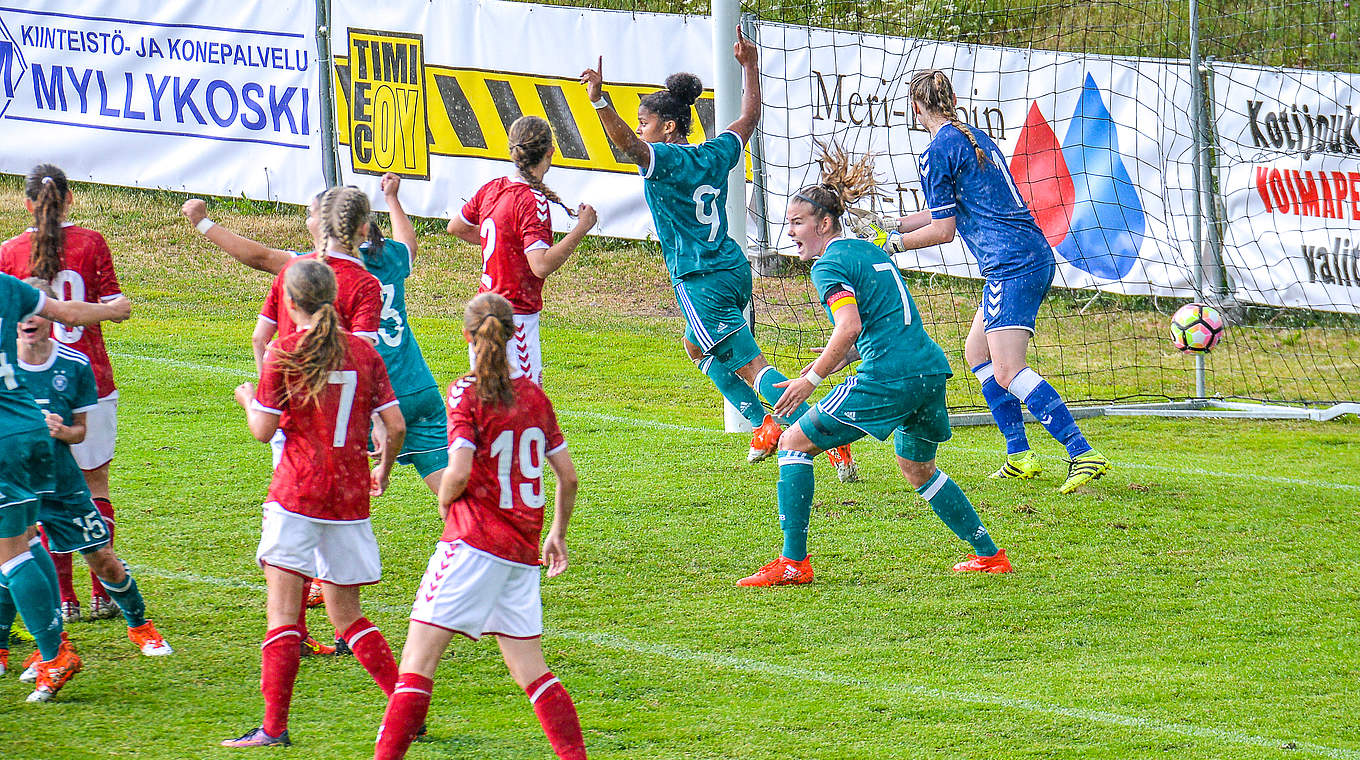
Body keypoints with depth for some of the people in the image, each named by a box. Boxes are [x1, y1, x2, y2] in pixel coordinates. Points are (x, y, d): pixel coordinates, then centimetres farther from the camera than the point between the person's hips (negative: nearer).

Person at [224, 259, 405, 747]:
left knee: (283, 611, -5)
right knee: (347, 615, 16)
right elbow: (395, 426, 2)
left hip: (297, 495, -4)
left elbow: (263, 430, -5)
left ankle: (275, 726, -11)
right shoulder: (363, 352, 4)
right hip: (350, 498, 4)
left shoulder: (284, 354, -7)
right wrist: (383, 470, 20)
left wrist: (248, 399, 15)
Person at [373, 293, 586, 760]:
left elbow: (459, 473, -18)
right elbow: (568, 477, 13)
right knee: (531, 671, 13)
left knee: (418, 657, -8)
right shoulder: (534, 394, 10)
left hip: (474, 541, -6)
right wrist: (558, 532, 27)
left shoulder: (467, 393, -7)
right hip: (522, 550, 6)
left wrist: (444, 501, 3)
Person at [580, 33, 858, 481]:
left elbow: (627, 144, -33)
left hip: (701, 283, -8)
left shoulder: (664, 159, -12)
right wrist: (750, 66, 35)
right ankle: (764, 423, 25)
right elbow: (750, 117, 25)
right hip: (734, 271, 8)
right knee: (696, 345, 31)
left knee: (751, 365, -9)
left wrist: (600, 101, -44)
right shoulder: (716, 155, 8)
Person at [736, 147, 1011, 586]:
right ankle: (989, 555, 31)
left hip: (887, 378, -9)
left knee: (794, 443, 2)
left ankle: (793, 562, -4)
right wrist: (843, 359, 25)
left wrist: (813, 377, -14)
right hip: (932, 370, 9)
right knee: (918, 469, 31)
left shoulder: (829, 266, -5)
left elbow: (850, 326, -21)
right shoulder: (870, 251, 21)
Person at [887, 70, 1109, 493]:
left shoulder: (937, 153, -7)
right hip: (1034, 255, 10)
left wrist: (893, 245, 6)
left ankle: (1083, 454, -25)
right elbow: (948, 212, 30)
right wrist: (891, 225, 32)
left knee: (1008, 371, -15)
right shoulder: (976, 138, 20)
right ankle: (1019, 455, 15)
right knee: (977, 351, 19)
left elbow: (943, 230, -7)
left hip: (1011, 264, -10)